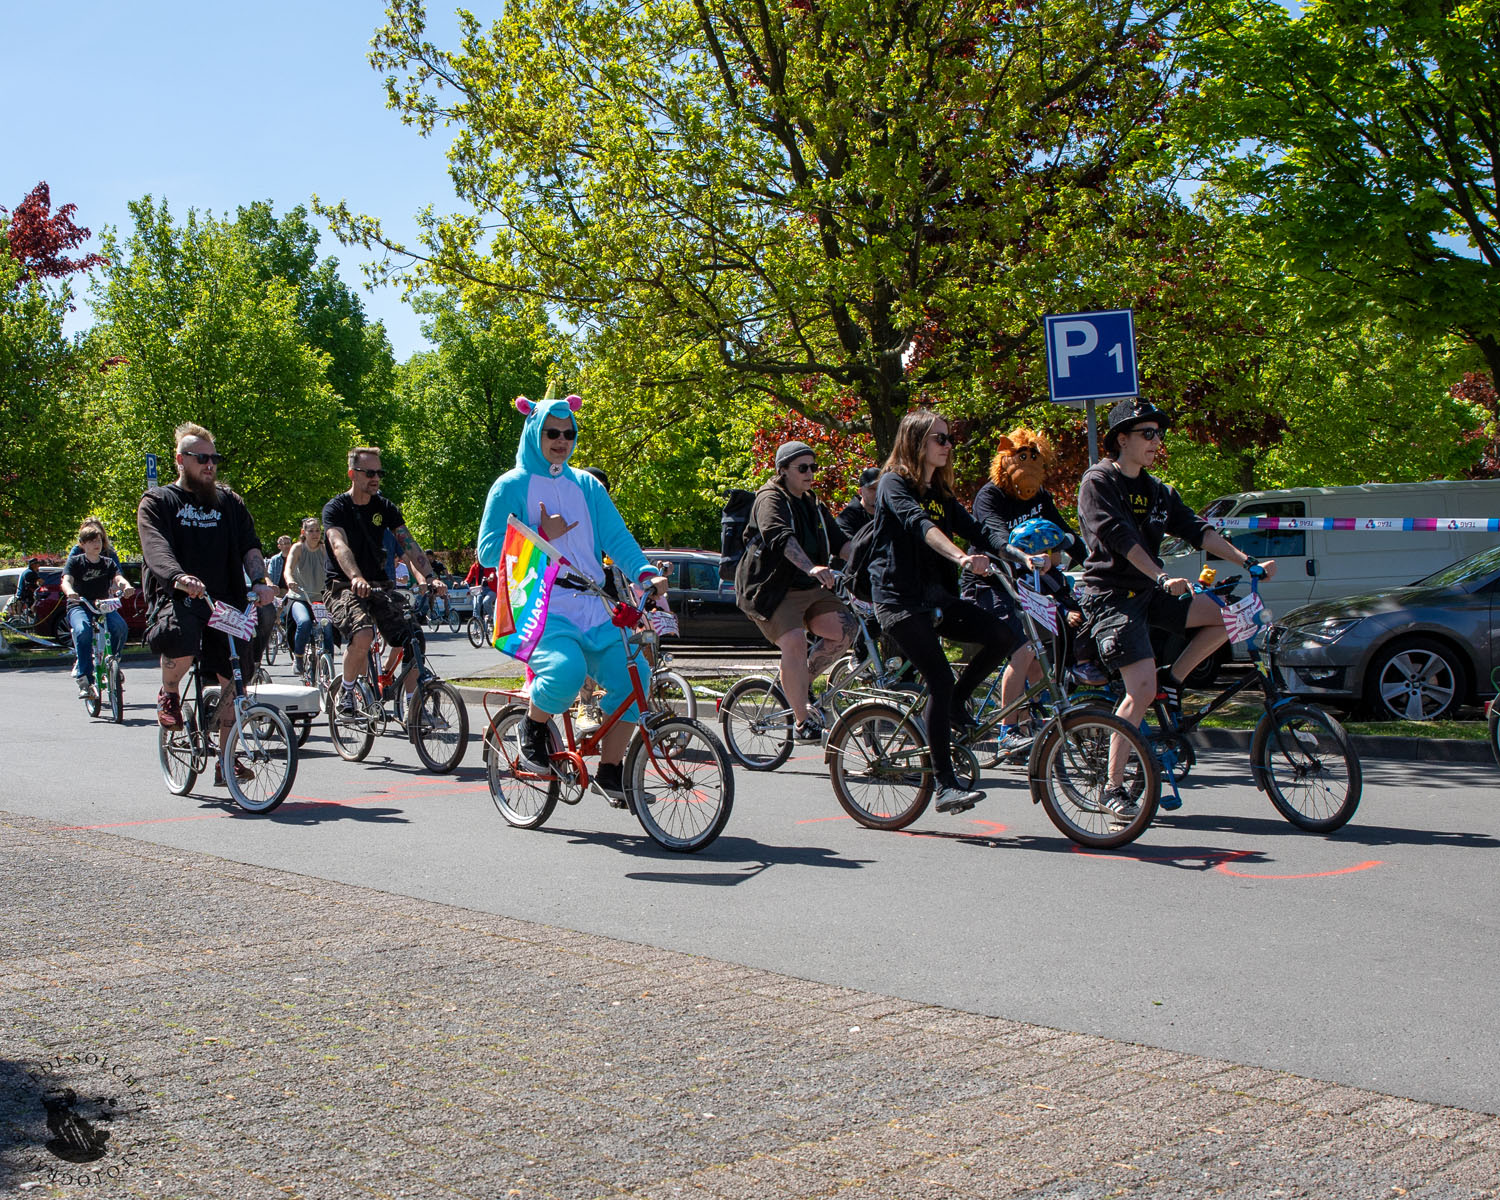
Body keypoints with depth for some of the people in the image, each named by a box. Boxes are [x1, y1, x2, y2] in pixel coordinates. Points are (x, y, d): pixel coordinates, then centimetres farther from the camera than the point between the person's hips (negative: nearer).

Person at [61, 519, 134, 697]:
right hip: (79, 606, -3)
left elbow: (118, 577, -6)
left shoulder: (108, 562, 12)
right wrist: (70, 592, -37)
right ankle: (84, 678, -27)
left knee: (121, 627, -28)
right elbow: (66, 580, -12)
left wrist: (126, 586, -32)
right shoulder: (75, 561, 4)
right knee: (83, 631, -34)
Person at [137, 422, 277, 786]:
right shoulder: (157, 503, 7)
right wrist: (179, 577, -33)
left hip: (224, 603, 4)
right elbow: (155, 547, -12)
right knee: (181, 644, -35)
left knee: (235, 681, -4)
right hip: (175, 599, -4)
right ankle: (168, 694, -1)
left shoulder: (229, 501, 18)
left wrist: (259, 581, -15)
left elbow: (250, 546, 7)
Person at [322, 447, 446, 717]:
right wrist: (356, 578, -44)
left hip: (380, 585, 5)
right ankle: (346, 690, -6)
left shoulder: (385, 508, 6)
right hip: (344, 586, -5)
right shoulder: (336, 508, -7)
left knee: (412, 639, -14)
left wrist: (430, 577, -22)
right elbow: (340, 546, -25)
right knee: (363, 635, -32)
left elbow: (409, 545, -4)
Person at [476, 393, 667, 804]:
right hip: (537, 611, -5)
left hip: (591, 611, 5)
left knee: (631, 676, -13)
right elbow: (489, 552, -2)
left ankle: (609, 771, 6)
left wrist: (645, 574, -10)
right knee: (566, 670, -33)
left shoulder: (587, 486, 17)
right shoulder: (511, 486, 3)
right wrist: (541, 535, -12)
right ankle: (533, 728, 1)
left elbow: (617, 538, 8)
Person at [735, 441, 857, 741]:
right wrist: (811, 568, -42)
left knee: (845, 628, -15)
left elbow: (840, 542, 18)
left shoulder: (814, 506, 20)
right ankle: (803, 721, -17)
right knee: (794, 643, -26)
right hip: (771, 589, -7)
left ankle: (802, 681, 6)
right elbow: (780, 536, -26)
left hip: (809, 589, 7)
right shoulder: (771, 499, -7)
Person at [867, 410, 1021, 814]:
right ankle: (945, 786, -12)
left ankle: (955, 705, 7)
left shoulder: (941, 493, 17)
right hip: (899, 598, -7)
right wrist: (960, 557, -43)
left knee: (1003, 636, -13)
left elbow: (974, 531, 10)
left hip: (936, 597, 7)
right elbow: (920, 525, -26)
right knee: (941, 681, -17)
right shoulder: (894, 483, -7)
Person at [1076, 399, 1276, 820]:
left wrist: (1247, 562, -7)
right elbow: (1119, 537, -20)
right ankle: (1114, 788, -9)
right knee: (1142, 690, -18)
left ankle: (1171, 680, 6)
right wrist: (1163, 577, -31)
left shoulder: (1157, 492, 15)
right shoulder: (1098, 482, -6)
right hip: (1111, 596, -7)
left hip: (1149, 593, 7)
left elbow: (1197, 530, 6)